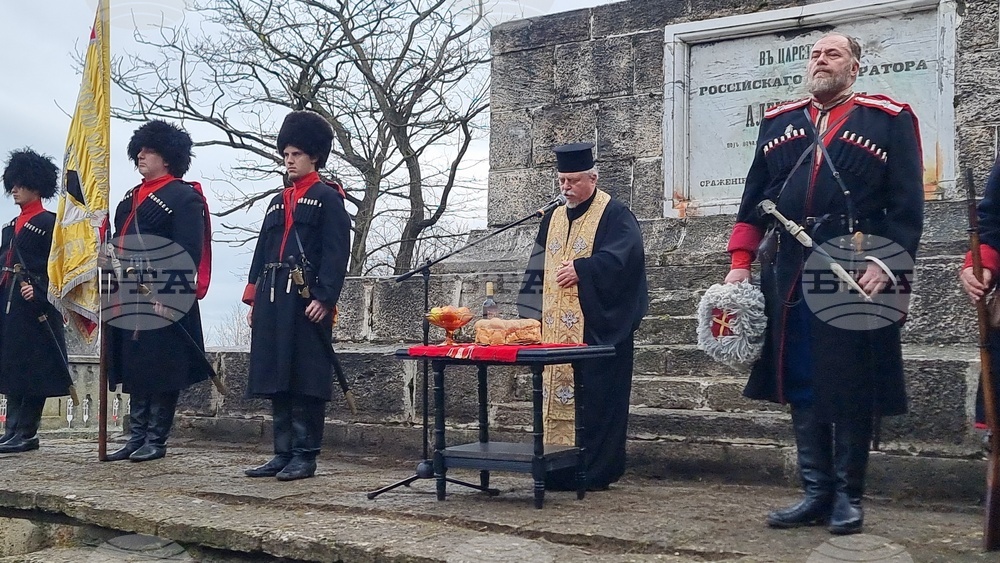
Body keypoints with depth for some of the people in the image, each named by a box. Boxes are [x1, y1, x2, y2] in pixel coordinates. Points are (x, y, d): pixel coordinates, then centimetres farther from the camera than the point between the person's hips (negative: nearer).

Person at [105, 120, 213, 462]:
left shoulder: (184, 196, -7)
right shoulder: (131, 198, 19)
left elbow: (188, 253, -15)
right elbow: (119, 245, 23)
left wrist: (170, 293, -22)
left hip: (164, 300, -9)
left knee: (161, 371, -1)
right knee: (134, 370, 11)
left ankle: (156, 441, 6)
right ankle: (137, 438, 18)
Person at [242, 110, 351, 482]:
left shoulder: (328, 198, -1)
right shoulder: (278, 202, 21)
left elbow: (337, 253, -9)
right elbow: (262, 252, 20)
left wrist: (324, 298, -17)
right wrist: (254, 299, 14)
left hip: (306, 302, -7)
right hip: (273, 302, 7)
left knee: (306, 381, -3)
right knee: (276, 379, 9)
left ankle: (305, 457, 4)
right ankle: (283, 454, 17)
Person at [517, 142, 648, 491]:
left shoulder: (614, 214, -2)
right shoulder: (553, 219, 18)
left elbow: (621, 256, -18)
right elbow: (537, 270, 18)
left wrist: (581, 269, -21)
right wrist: (534, 315, 8)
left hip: (597, 329, -7)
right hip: (556, 330, 7)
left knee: (594, 399, -5)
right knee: (555, 394, 6)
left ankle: (595, 471, 2)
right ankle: (559, 469, 13)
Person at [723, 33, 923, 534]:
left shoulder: (890, 119, 4)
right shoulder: (778, 123, 16)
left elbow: (906, 204, -2)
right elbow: (754, 200, 14)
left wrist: (887, 263, -14)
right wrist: (740, 263, 5)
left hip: (857, 276, -4)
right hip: (790, 276, 4)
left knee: (852, 389, 3)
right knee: (801, 387, 7)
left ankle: (847, 496, 16)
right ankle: (816, 494, 18)